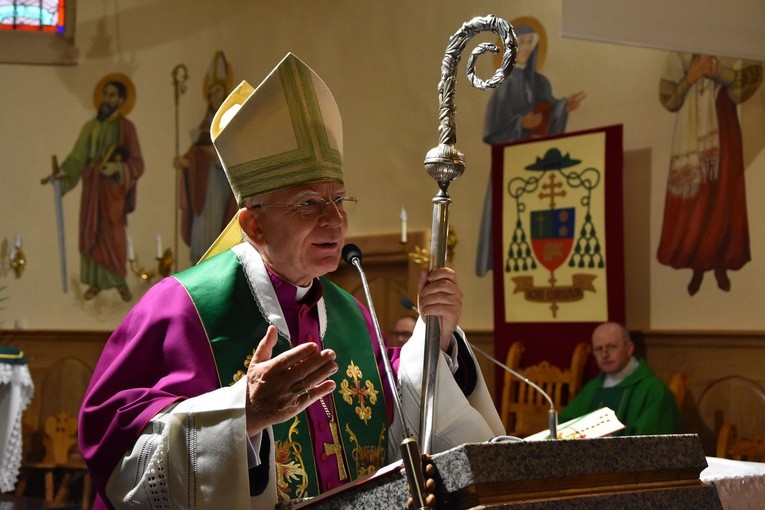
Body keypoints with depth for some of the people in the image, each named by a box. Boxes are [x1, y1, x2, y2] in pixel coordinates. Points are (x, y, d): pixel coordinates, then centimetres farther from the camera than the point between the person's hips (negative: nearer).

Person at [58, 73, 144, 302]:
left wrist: (118, 167, -27)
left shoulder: (126, 128, -5)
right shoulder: (90, 126, 6)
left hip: (113, 189, -3)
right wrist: (63, 172, -21)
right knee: (91, 234, 4)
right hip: (92, 188, 4)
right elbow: (77, 157, -3)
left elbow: (137, 163, -8)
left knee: (114, 236, -1)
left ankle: (120, 281, 16)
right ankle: (96, 281, 12)